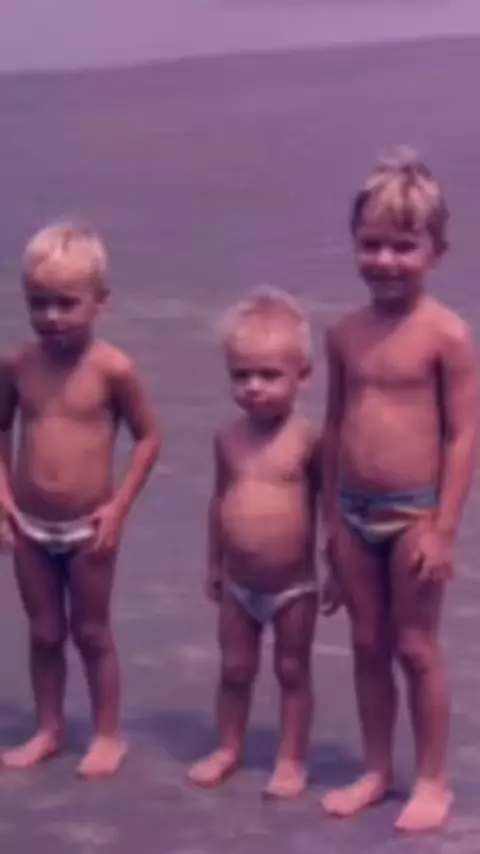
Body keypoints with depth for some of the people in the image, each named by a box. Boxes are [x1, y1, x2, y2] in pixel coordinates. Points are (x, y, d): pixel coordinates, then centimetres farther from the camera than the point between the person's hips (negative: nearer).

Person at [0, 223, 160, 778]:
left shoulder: (112, 369, -16)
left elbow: (148, 436, -7)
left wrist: (119, 506, -12)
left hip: (87, 528, -3)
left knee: (91, 633, 10)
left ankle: (108, 735, 25)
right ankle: (48, 730, 31)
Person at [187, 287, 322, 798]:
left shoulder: (308, 441, -16)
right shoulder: (228, 438, -3)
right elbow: (220, 499, 8)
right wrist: (213, 564, 13)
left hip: (294, 586, -4)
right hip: (238, 585, 4)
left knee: (292, 672, 11)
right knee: (234, 670, 17)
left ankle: (291, 760, 23)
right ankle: (227, 748, 34)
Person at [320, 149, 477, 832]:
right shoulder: (345, 333, 3)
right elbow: (335, 425, 10)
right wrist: (329, 516, 11)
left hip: (413, 513, -5)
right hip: (354, 514, 5)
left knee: (415, 648, 5)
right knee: (367, 645, 15)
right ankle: (376, 770, 29)